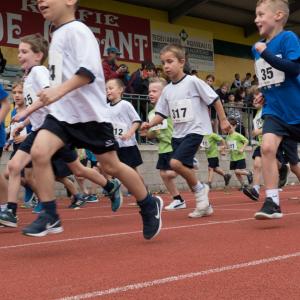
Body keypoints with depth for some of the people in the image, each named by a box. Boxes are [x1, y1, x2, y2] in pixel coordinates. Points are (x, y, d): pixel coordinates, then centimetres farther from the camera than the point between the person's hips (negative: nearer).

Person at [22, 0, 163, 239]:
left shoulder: (76, 30, -11)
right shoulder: (58, 35, 16)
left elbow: (89, 69, -25)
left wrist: (59, 91, -37)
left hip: (90, 112, -7)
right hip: (62, 112, 8)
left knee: (111, 166, 2)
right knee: (39, 152, -13)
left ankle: (150, 206, 23)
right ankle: (50, 216, -4)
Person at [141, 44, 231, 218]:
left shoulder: (193, 81, -9)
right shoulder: (167, 90, 8)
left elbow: (214, 99, -5)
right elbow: (161, 114, 11)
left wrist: (223, 120, -2)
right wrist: (150, 124, -7)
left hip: (195, 130, -7)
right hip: (178, 134, 7)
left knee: (176, 163, -23)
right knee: (186, 170, 7)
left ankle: (200, 188, 1)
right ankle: (204, 205, 21)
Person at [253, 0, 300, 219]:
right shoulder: (256, 48, 9)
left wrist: (266, 53, -25)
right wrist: (264, 93, 8)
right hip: (274, 110, 4)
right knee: (267, 147, -18)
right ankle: (272, 202, -15)